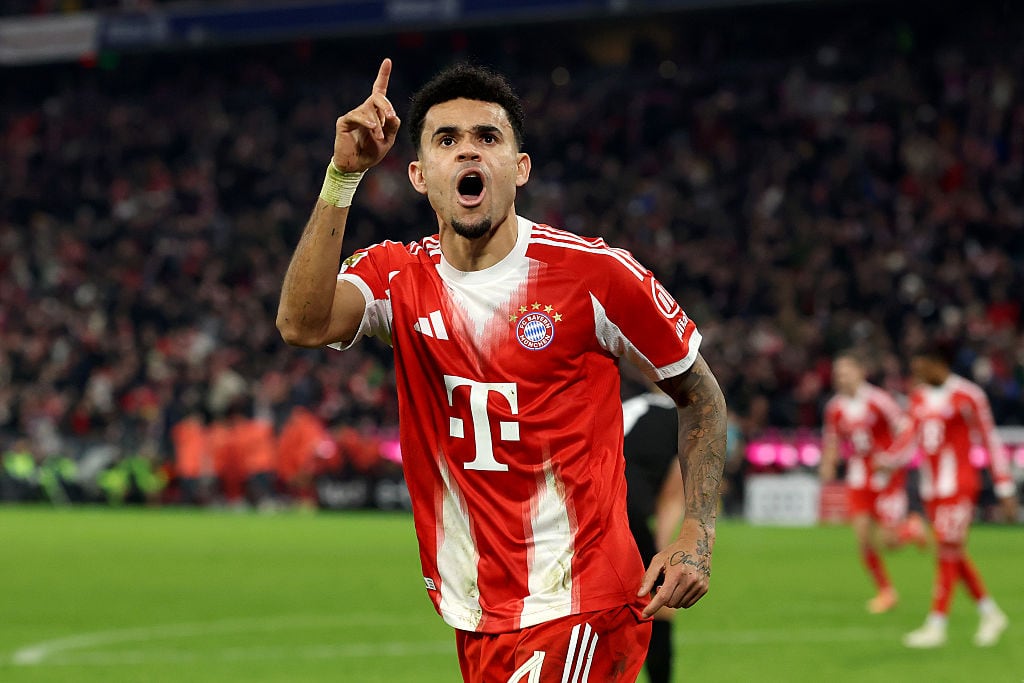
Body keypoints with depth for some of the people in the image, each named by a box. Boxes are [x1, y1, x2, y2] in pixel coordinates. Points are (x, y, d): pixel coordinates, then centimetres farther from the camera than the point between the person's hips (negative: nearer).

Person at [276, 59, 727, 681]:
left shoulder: (594, 273, -7)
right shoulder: (399, 276, 2)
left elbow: (699, 393, 5)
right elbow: (304, 324, -19)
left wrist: (698, 537, -6)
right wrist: (343, 175, -23)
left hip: (578, 611, -4)